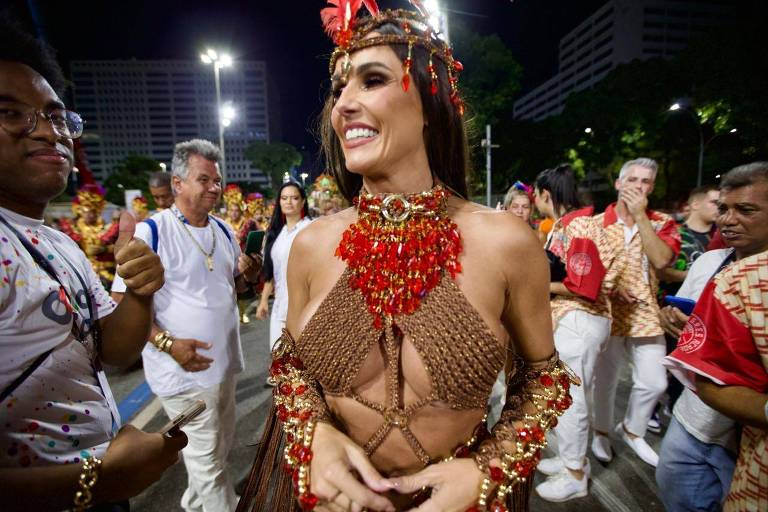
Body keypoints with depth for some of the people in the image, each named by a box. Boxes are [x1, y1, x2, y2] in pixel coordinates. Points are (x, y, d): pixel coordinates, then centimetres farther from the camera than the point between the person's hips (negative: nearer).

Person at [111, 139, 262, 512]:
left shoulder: (223, 231, 5)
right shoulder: (150, 232, -15)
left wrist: (248, 275, -8)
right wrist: (167, 343, -24)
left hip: (225, 362, 7)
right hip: (183, 369, -7)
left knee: (221, 447, 24)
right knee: (207, 459, 6)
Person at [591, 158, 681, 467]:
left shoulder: (662, 223, 1)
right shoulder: (596, 223, -3)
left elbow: (661, 260, -18)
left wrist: (640, 216, -17)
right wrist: (610, 285, -18)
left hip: (646, 314, 2)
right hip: (607, 312, -1)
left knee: (654, 382, 8)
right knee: (606, 380, 12)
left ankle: (632, 430, 35)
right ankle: (602, 431, 35)